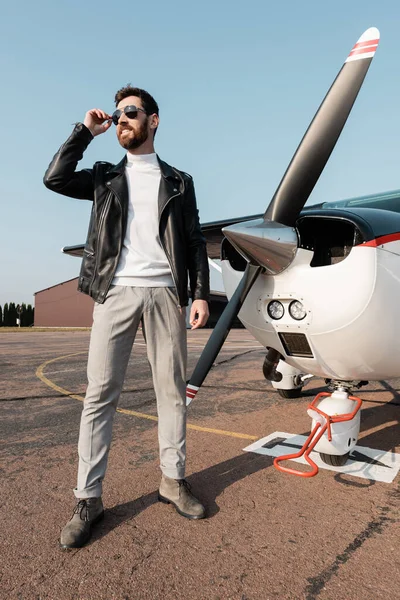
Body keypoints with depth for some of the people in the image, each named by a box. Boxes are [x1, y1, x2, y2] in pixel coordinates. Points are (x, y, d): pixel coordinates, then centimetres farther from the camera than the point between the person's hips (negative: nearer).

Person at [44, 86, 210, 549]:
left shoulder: (178, 182, 16)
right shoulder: (104, 177, 19)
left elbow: (195, 243, 10)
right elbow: (55, 178, 3)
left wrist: (201, 293, -1)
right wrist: (86, 131, 9)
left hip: (165, 293, 0)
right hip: (115, 292, 0)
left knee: (172, 390, 4)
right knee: (100, 393, -3)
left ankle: (173, 480, 19)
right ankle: (88, 498, 7)